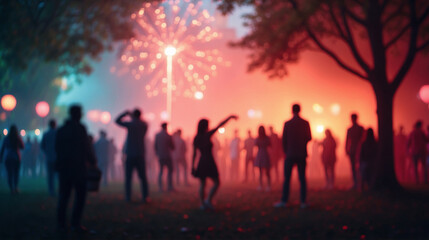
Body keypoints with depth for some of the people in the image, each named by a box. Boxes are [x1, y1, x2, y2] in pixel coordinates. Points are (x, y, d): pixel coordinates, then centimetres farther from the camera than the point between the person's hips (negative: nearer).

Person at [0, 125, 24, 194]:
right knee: (16, 173, 13)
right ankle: (15, 187, -1)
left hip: (7, 158, 0)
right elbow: (22, 147, 9)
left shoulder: (6, 138, -2)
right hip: (16, 157, 0)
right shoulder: (18, 138, -5)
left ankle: (11, 189, -2)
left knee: (9, 173, 4)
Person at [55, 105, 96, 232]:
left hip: (63, 166, 6)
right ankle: (75, 223, -6)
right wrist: (92, 161, 2)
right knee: (80, 195, 0)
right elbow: (86, 147, -10)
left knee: (64, 194, 12)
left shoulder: (60, 130, 8)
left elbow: (57, 148, 9)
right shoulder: (80, 128, -9)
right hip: (78, 166, -6)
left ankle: (61, 223, 10)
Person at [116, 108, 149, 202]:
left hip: (130, 155, -2)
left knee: (128, 177, 4)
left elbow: (117, 121, 7)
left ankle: (128, 197, 0)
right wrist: (133, 117, 28)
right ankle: (145, 197, -1)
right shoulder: (144, 125, 2)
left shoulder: (130, 124, -6)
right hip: (140, 155, 2)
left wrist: (126, 113, 17)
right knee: (143, 177, 6)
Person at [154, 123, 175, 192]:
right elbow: (173, 147, -3)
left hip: (160, 157, 4)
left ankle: (160, 187, 2)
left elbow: (155, 146, 6)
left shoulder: (157, 135, 0)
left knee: (161, 171, 11)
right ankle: (170, 187, 3)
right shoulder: (168, 136, -12)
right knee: (170, 171, 7)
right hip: (167, 156, -4)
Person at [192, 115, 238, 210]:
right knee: (217, 183, 6)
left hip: (201, 163, 5)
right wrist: (230, 117, 1)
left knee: (202, 184, 11)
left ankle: (202, 204, 8)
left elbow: (194, 153, 2)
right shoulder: (207, 135, -10)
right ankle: (208, 200, -7)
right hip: (209, 162, -5)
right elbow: (220, 125, -7)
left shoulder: (196, 138, 3)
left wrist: (193, 166, 6)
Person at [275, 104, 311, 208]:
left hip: (290, 155, -1)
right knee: (302, 178, 5)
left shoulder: (287, 124, -5)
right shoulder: (305, 123, -3)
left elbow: (284, 140, -2)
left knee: (287, 179, 2)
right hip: (302, 155, 1)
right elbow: (309, 138, 7)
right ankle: (303, 202, 2)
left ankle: (284, 201, -1)